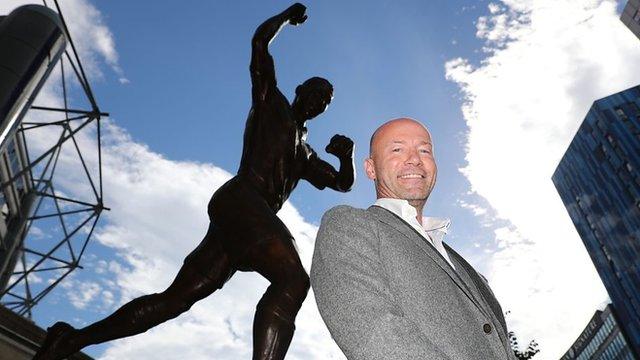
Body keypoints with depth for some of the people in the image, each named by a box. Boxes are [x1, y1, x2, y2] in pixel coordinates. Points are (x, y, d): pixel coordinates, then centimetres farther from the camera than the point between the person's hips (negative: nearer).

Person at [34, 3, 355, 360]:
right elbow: (260, 41, 7)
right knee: (293, 278, -28)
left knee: (175, 298, 3)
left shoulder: (306, 153, 35)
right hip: (240, 199, -8)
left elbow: (343, 183, 31)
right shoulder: (272, 103, 17)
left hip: (257, 218, 8)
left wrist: (347, 156, 11)